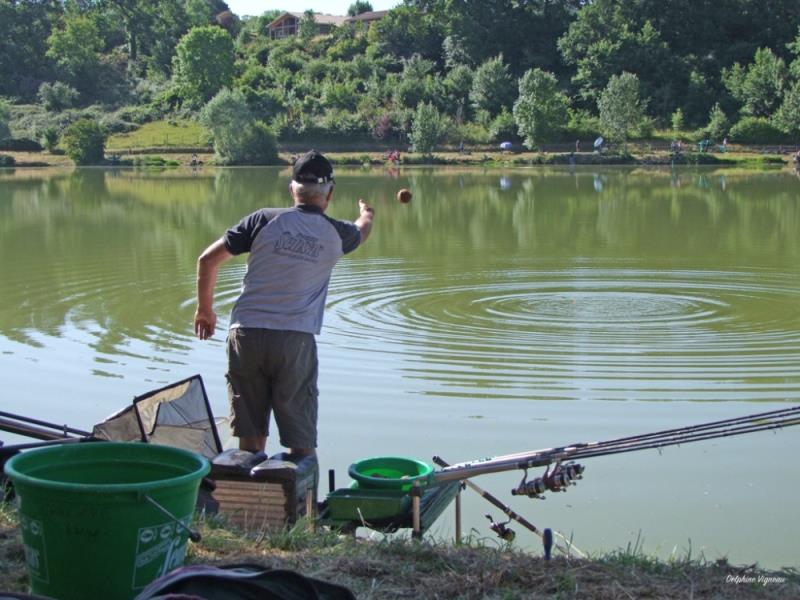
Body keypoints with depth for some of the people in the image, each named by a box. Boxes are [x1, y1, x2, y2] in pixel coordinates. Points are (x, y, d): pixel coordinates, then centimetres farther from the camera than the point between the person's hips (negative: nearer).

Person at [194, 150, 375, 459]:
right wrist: (366, 213, 58)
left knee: (251, 436, 11)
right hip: (296, 340, -1)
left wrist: (205, 310, 16)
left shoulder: (265, 220, 3)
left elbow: (208, 260, 2)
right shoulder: (335, 234, 8)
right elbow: (362, 230, 34)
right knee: (301, 441, 6)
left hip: (246, 334, 1)